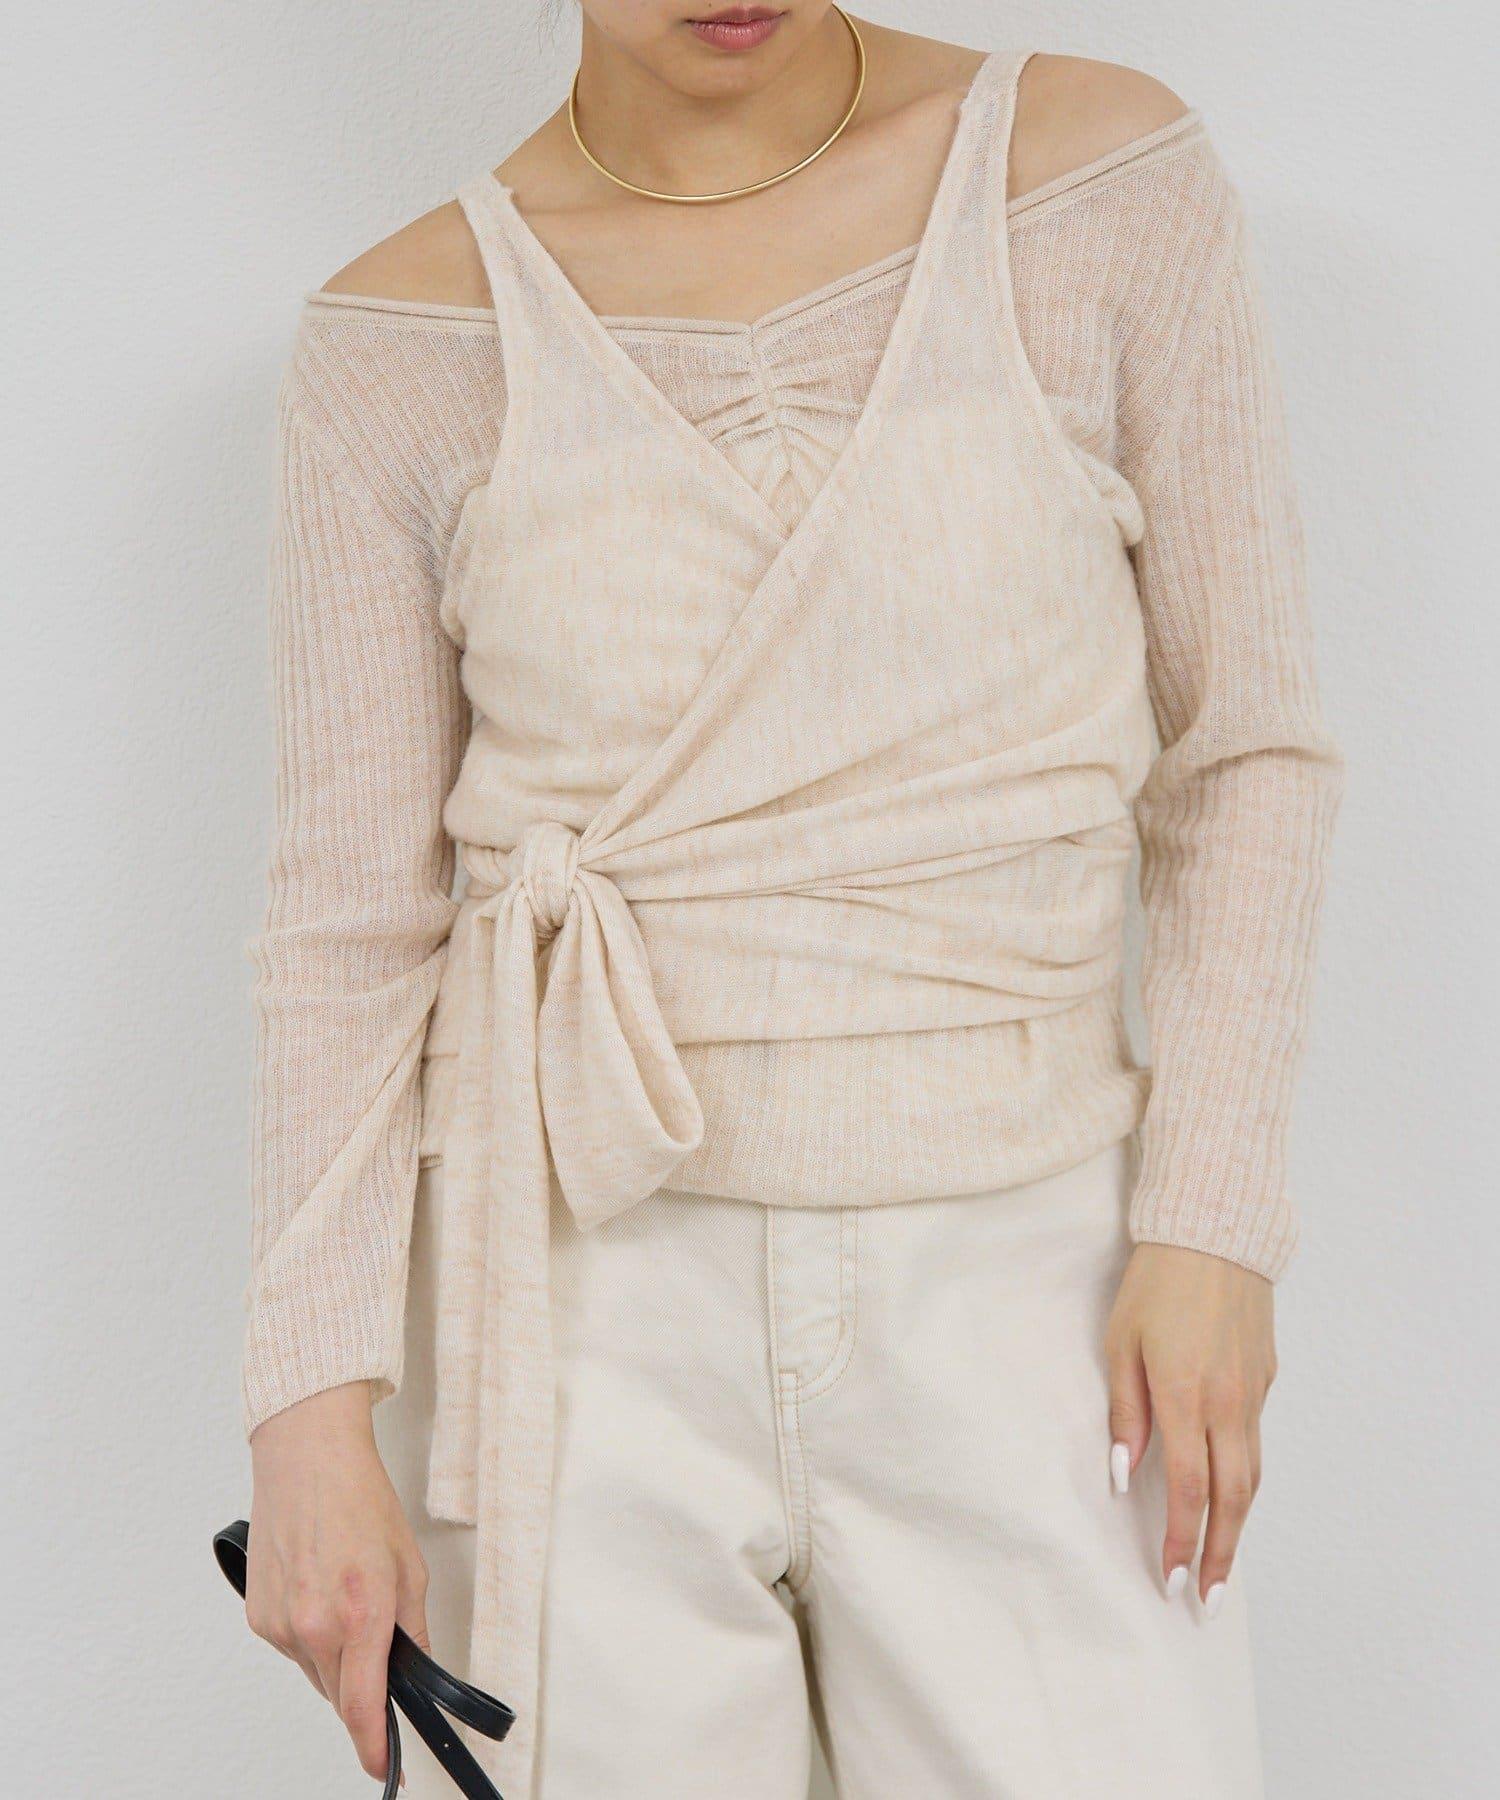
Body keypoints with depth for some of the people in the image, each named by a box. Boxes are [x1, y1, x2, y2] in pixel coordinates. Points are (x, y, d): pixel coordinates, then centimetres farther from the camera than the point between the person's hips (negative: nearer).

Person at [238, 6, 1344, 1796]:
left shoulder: (1105, 173, -1)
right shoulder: (401, 338, 0)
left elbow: (1243, 748, 3)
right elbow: (352, 915, 0)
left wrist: (1211, 1215, -5)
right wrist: (312, 1413, -6)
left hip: (1013, 1286, 1)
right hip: (586, 1292, 0)